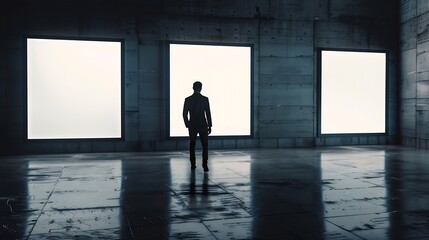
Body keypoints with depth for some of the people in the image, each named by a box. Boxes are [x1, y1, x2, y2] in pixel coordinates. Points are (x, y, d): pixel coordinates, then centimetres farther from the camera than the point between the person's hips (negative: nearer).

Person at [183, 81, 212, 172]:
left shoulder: (188, 99, -2)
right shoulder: (205, 99, -6)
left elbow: (185, 114, -1)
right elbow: (208, 114, -7)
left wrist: (187, 125, 10)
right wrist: (210, 126, 1)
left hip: (192, 126, 2)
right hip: (203, 126, -2)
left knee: (192, 145, 13)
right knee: (205, 145, 5)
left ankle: (193, 164, 13)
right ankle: (205, 164, -8)